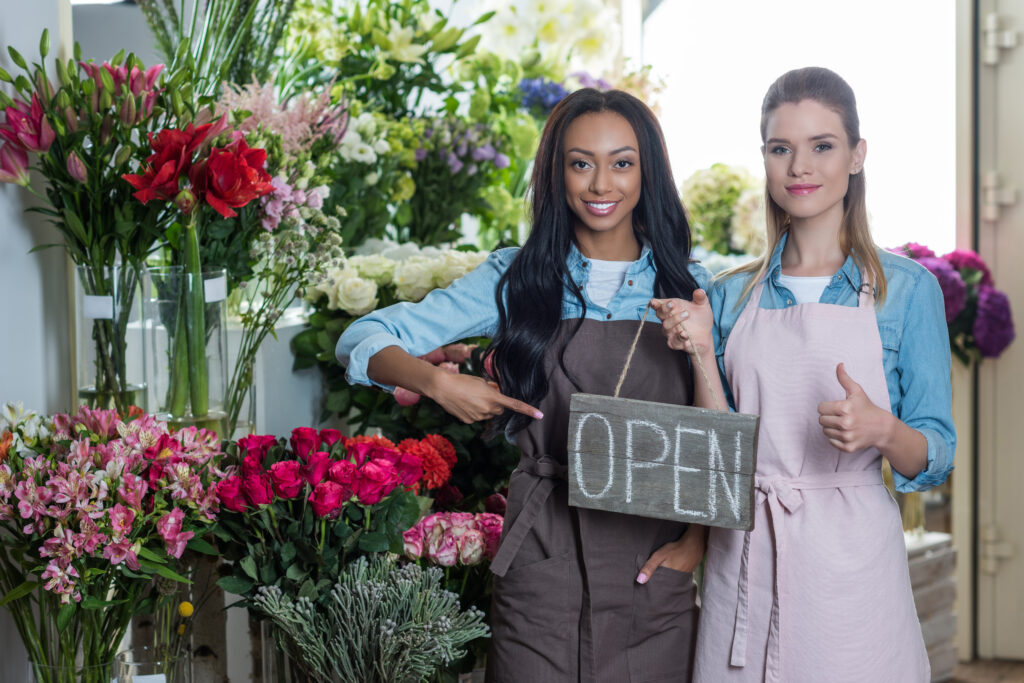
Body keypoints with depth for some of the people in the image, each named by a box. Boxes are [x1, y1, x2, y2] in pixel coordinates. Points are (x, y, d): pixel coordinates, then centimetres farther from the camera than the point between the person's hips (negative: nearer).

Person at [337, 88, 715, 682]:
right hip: (546, 560, -1)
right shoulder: (517, 280, 3)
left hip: (656, 565, 1)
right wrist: (438, 381, -16)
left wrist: (696, 541, -4)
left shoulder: (689, 288, 5)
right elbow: (364, 341, 2)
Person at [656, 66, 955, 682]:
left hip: (850, 559, -2)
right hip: (743, 558, 3)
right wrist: (702, 355, -6)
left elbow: (936, 460, -2)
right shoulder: (731, 297, 8)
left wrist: (881, 429, -22)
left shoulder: (907, 289, 0)